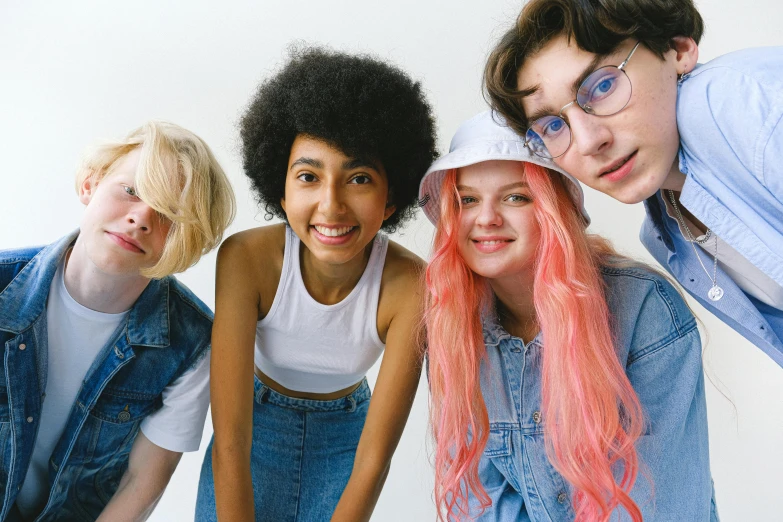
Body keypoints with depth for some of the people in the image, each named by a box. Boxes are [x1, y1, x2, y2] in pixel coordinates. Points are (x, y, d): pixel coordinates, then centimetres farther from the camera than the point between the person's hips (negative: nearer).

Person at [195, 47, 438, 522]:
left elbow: (374, 458, -22)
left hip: (345, 433, 1)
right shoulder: (246, 259, -29)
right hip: (255, 426, 0)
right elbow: (229, 445, -26)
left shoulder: (410, 286, -29)